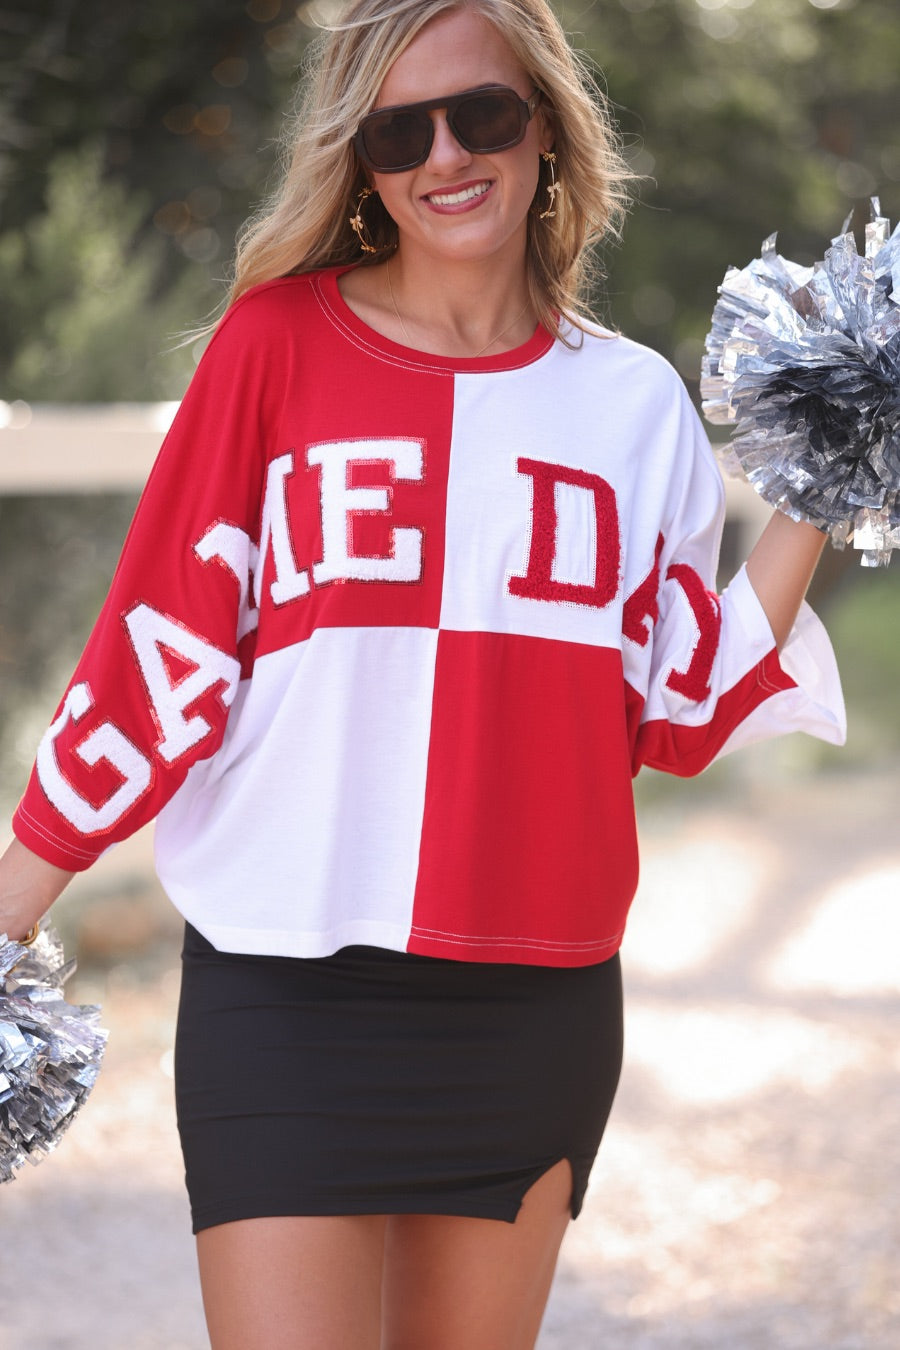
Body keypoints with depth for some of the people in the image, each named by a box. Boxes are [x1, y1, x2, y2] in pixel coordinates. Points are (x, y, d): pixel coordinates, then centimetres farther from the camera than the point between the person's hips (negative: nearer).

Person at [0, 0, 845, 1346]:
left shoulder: (635, 401, 7)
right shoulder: (279, 341, -2)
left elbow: (682, 716, 5)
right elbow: (159, 654, -1)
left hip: (542, 1003, 4)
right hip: (291, 986, -3)